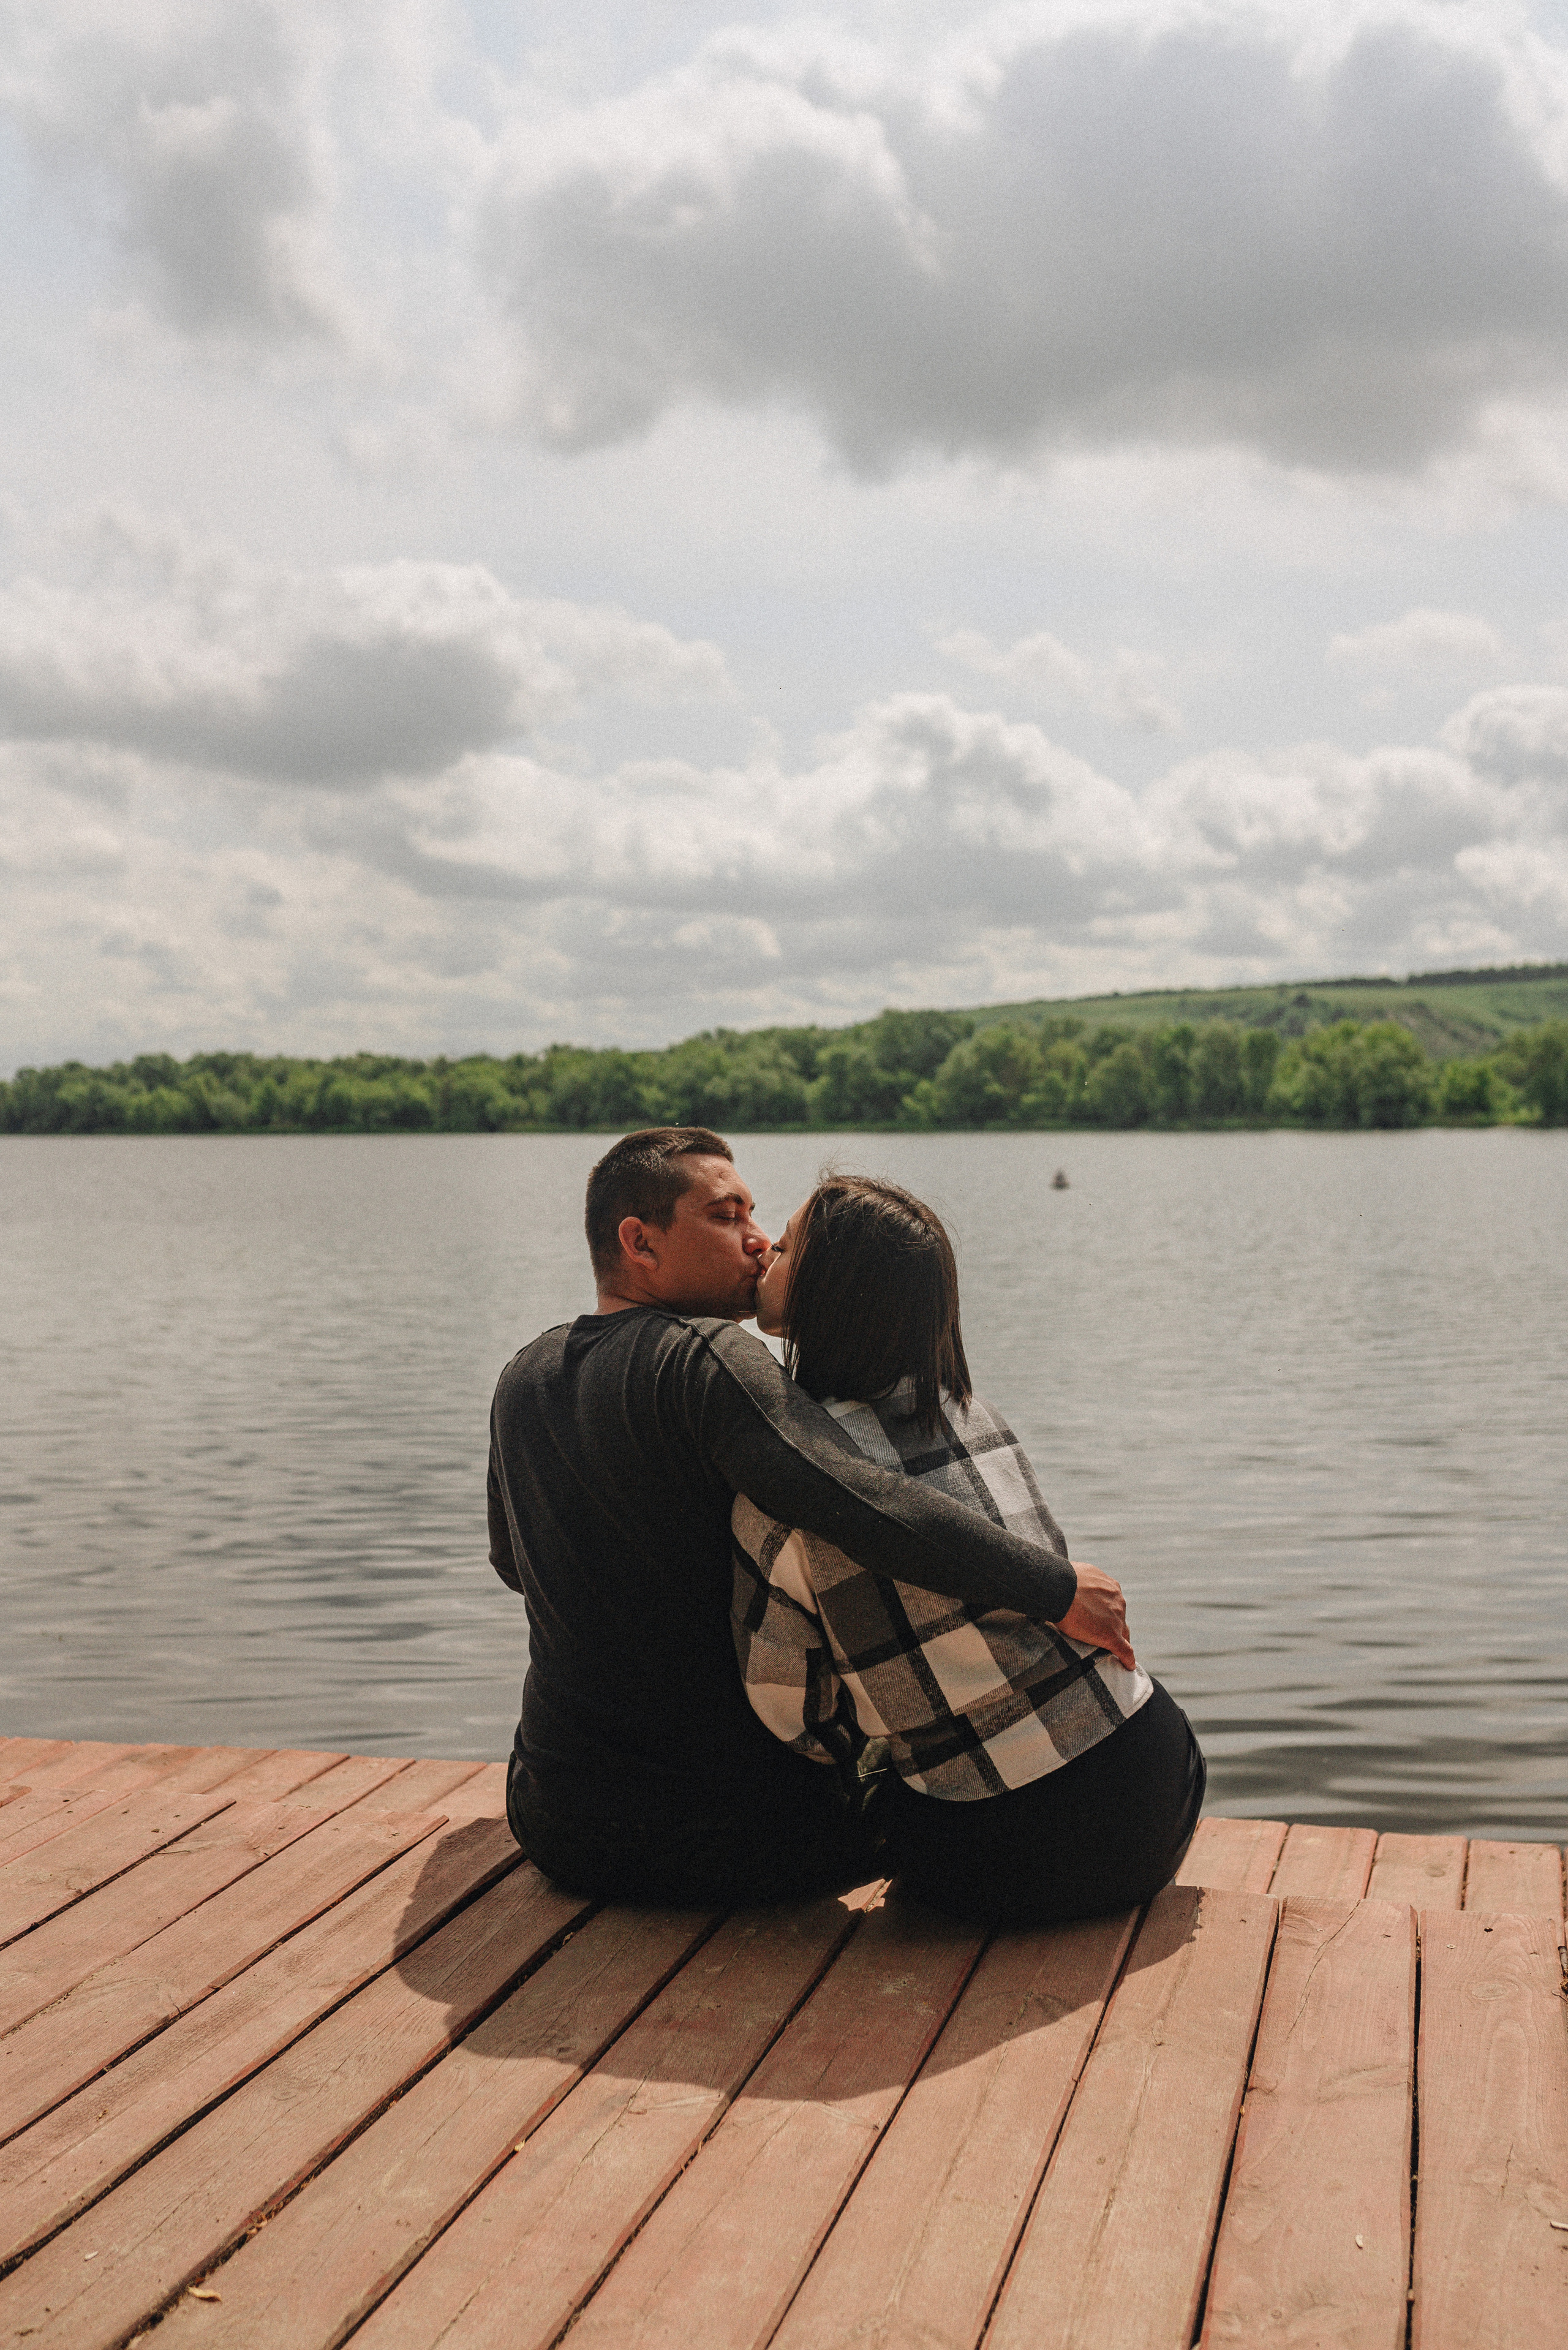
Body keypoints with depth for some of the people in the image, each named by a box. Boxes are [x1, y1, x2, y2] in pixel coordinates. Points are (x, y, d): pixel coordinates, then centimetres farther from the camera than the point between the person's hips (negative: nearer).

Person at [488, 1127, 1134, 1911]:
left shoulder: (522, 1381, 4)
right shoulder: (707, 1359, -19)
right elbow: (864, 1502, -35)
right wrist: (1058, 1588, -27)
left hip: (556, 1826, 7)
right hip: (727, 1836, -6)